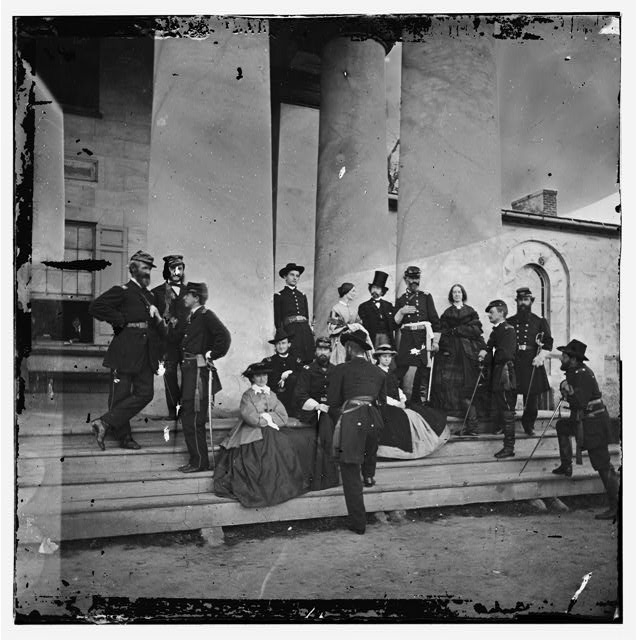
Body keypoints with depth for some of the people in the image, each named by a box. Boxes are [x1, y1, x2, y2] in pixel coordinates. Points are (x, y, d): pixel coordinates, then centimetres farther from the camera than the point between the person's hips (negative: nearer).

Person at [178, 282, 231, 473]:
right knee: (187, 416, 12)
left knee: (193, 420, -7)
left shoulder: (206, 315, -8)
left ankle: (199, 462, 3)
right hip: (188, 371, 9)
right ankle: (196, 459, 21)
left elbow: (224, 337, -21)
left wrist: (208, 357, -14)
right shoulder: (190, 317, 19)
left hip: (198, 371, -9)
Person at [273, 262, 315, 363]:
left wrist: (309, 331, 10)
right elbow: (277, 319, 2)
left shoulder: (302, 295, 19)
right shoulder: (279, 296, 6)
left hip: (305, 330, 4)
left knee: (308, 361, -2)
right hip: (290, 330, -4)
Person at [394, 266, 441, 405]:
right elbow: (394, 324, 10)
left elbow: (435, 320, 5)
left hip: (423, 338, 0)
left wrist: (435, 341, -3)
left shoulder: (426, 297, 9)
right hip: (407, 340, 1)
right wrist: (401, 312, -8)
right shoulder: (400, 300, 13)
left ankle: (417, 404, 8)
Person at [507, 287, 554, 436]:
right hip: (512, 363, 1)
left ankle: (529, 426, 16)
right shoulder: (509, 322, 13)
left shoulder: (540, 321, 9)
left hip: (531, 363, 0)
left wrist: (541, 356, -12)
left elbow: (548, 342, 2)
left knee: (532, 397, 3)